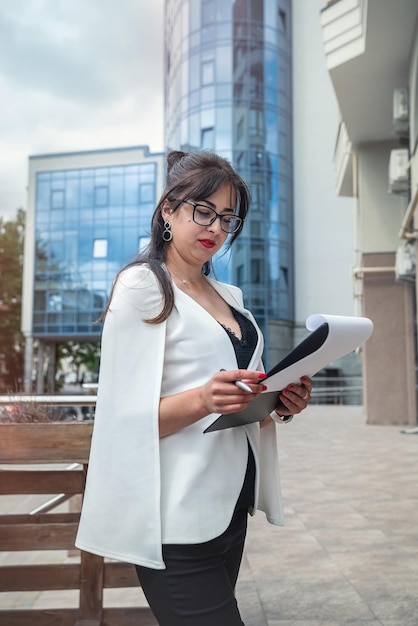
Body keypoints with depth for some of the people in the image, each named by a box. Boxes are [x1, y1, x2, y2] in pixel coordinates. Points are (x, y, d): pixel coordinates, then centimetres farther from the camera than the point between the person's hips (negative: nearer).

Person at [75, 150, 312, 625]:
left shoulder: (228, 297, 15)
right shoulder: (143, 288, -7)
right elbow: (127, 417, -12)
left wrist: (279, 405, 2)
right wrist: (203, 399, -28)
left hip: (231, 508, 7)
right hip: (178, 524, -7)